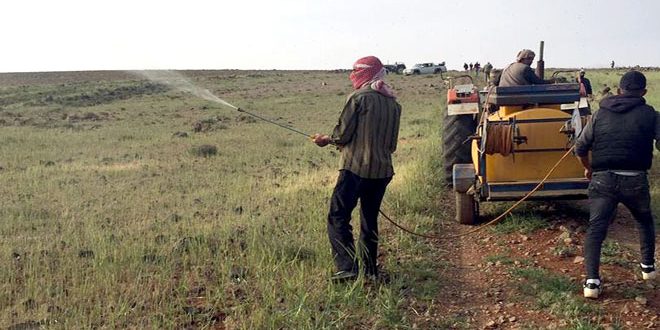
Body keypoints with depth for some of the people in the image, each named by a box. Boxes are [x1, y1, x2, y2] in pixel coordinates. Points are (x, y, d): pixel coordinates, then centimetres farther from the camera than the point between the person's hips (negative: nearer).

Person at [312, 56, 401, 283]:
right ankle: (371, 271, 19)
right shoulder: (393, 104, 12)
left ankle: (347, 268, -16)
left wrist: (327, 140, 11)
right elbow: (392, 144, 15)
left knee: (338, 217, -5)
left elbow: (343, 133, -8)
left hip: (355, 167, -7)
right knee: (370, 221, 16)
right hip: (382, 170, 7)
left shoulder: (359, 97, -8)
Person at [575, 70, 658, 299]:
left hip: (603, 179, 0)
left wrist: (588, 168, 28)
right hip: (635, 181, 0)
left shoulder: (600, 115, 8)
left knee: (596, 228, -1)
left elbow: (580, 148, 10)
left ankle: (592, 280, -15)